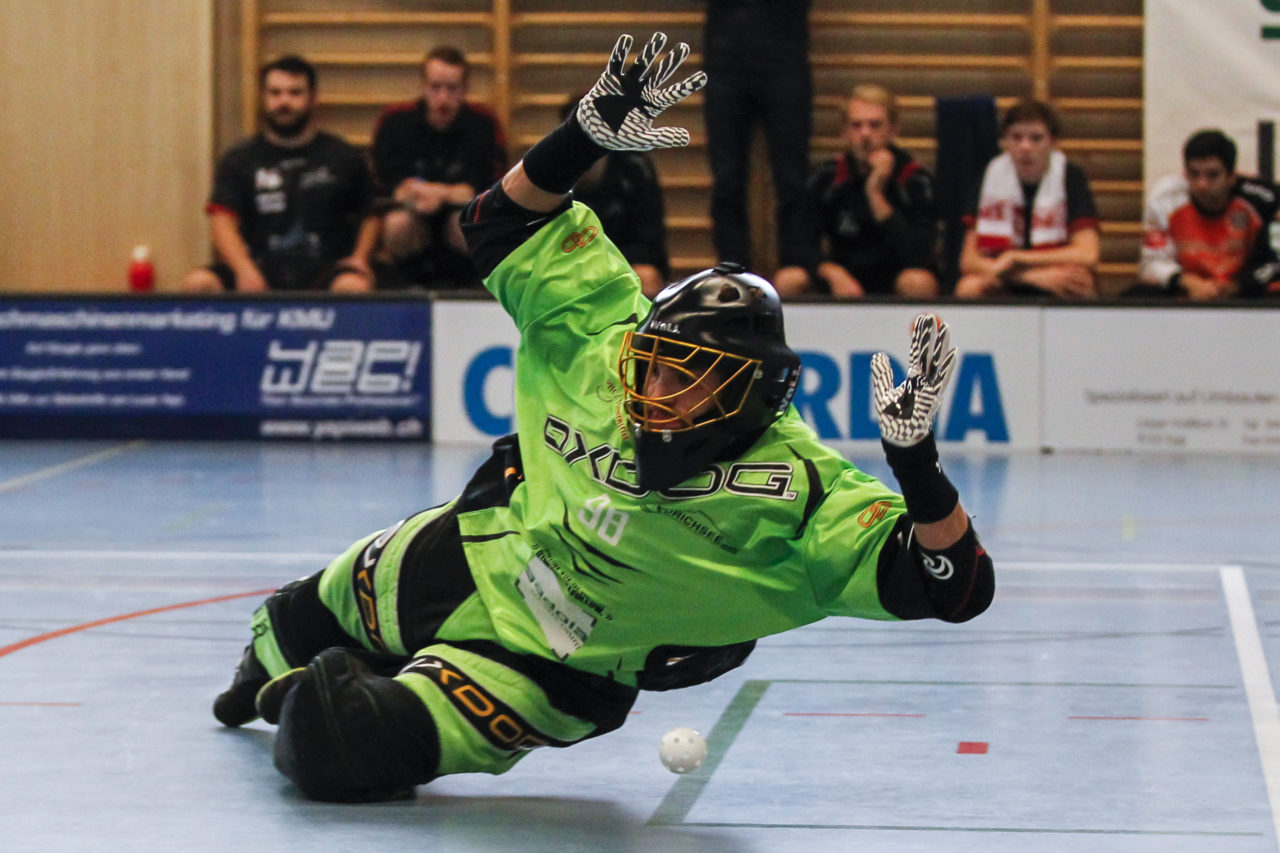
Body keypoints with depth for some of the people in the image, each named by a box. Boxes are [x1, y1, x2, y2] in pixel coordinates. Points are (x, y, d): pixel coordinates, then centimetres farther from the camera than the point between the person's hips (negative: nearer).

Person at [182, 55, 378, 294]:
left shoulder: (345, 158, 14)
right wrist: (246, 272, -17)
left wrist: (360, 258, -3)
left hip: (324, 270, -1)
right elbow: (222, 222, 1)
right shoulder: (239, 161, 12)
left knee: (354, 286, -38)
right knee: (198, 283, -29)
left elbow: (371, 217, 17)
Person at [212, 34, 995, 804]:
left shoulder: (797, 493, -31)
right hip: (471, 558, 4)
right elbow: (507, 226, -8)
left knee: (336, 753, -19)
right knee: (313, 613, 30)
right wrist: (587, 137, -24)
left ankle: (333, 701, 18)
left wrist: (917, 463, -54)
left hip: (549, 671, -4)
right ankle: (271, 678, 68)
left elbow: (954, 588, -38)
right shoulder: (602, 340, -19)